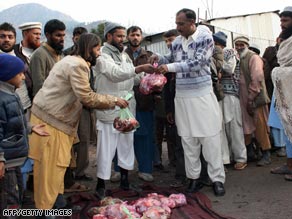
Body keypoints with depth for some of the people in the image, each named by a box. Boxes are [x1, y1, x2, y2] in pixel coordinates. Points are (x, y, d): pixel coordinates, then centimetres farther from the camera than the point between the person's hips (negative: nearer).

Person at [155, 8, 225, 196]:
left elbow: (197, 63, -19)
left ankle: (217, 179, 10)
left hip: (203, 95, -4)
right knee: (188, 140, 6)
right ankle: (194, 178, 18)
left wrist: (170, 67, -24)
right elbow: (169, 62, 23)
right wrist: (158, 62, 5)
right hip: (182, 97, 5)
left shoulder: (205, 38, -6)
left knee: (210, 139, -1)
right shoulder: (176, 43, 9)